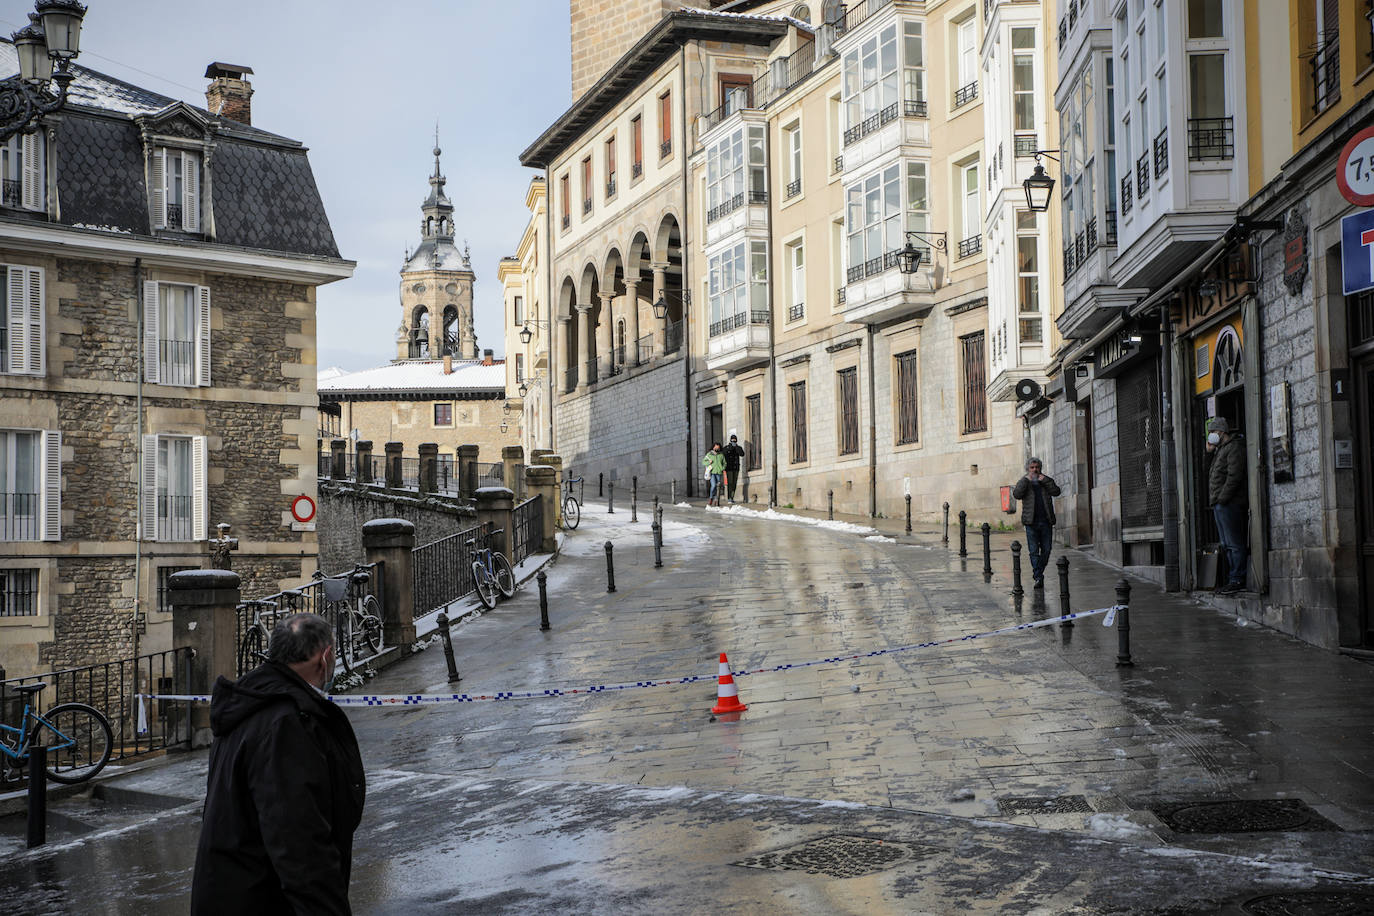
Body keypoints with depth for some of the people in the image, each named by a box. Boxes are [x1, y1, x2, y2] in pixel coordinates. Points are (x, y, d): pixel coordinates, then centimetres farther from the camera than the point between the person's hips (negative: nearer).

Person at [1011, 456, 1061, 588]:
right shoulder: (1023, 482, 8)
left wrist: (1044, 481, -10)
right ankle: (1038, 577, -6)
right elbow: (1017, 494, -11)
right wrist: (1027, 480, -13)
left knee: (1046, 549, 4)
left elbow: (1056, 492, -3)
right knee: (1034, 551, -6)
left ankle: (1038, 573, 21)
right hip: (1031, 522, -2)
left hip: (1046, 521, 2)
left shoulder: (1047, 481, 13)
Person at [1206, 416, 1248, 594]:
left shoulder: (1235, 447, -9)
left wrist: (1222, 499, -19)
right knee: (1227, 545, 9)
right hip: (1220, 505, 10)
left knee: (1235, 544, -10)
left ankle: (1237, 580, -11)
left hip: (1229, 504, -10)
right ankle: (1233, 579, 11)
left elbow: (1234, 476, -17)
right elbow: (1214, 476, 26)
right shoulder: (1220, 450, 23)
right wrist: (1209, 452, 17)